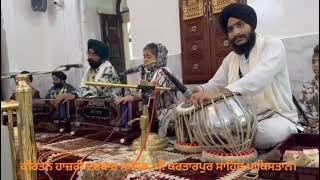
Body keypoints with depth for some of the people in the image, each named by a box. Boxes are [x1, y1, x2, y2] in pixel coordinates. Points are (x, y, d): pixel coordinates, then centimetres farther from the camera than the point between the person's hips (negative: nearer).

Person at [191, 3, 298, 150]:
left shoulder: (272, 45, -12)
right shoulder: (230, 58, 10)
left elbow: (260, 76, -31)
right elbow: (215, 84, 10)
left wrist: (221, 92, -45)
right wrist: (200, 91, -17)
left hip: (277, 117, -5)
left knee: (266, 133, -38)